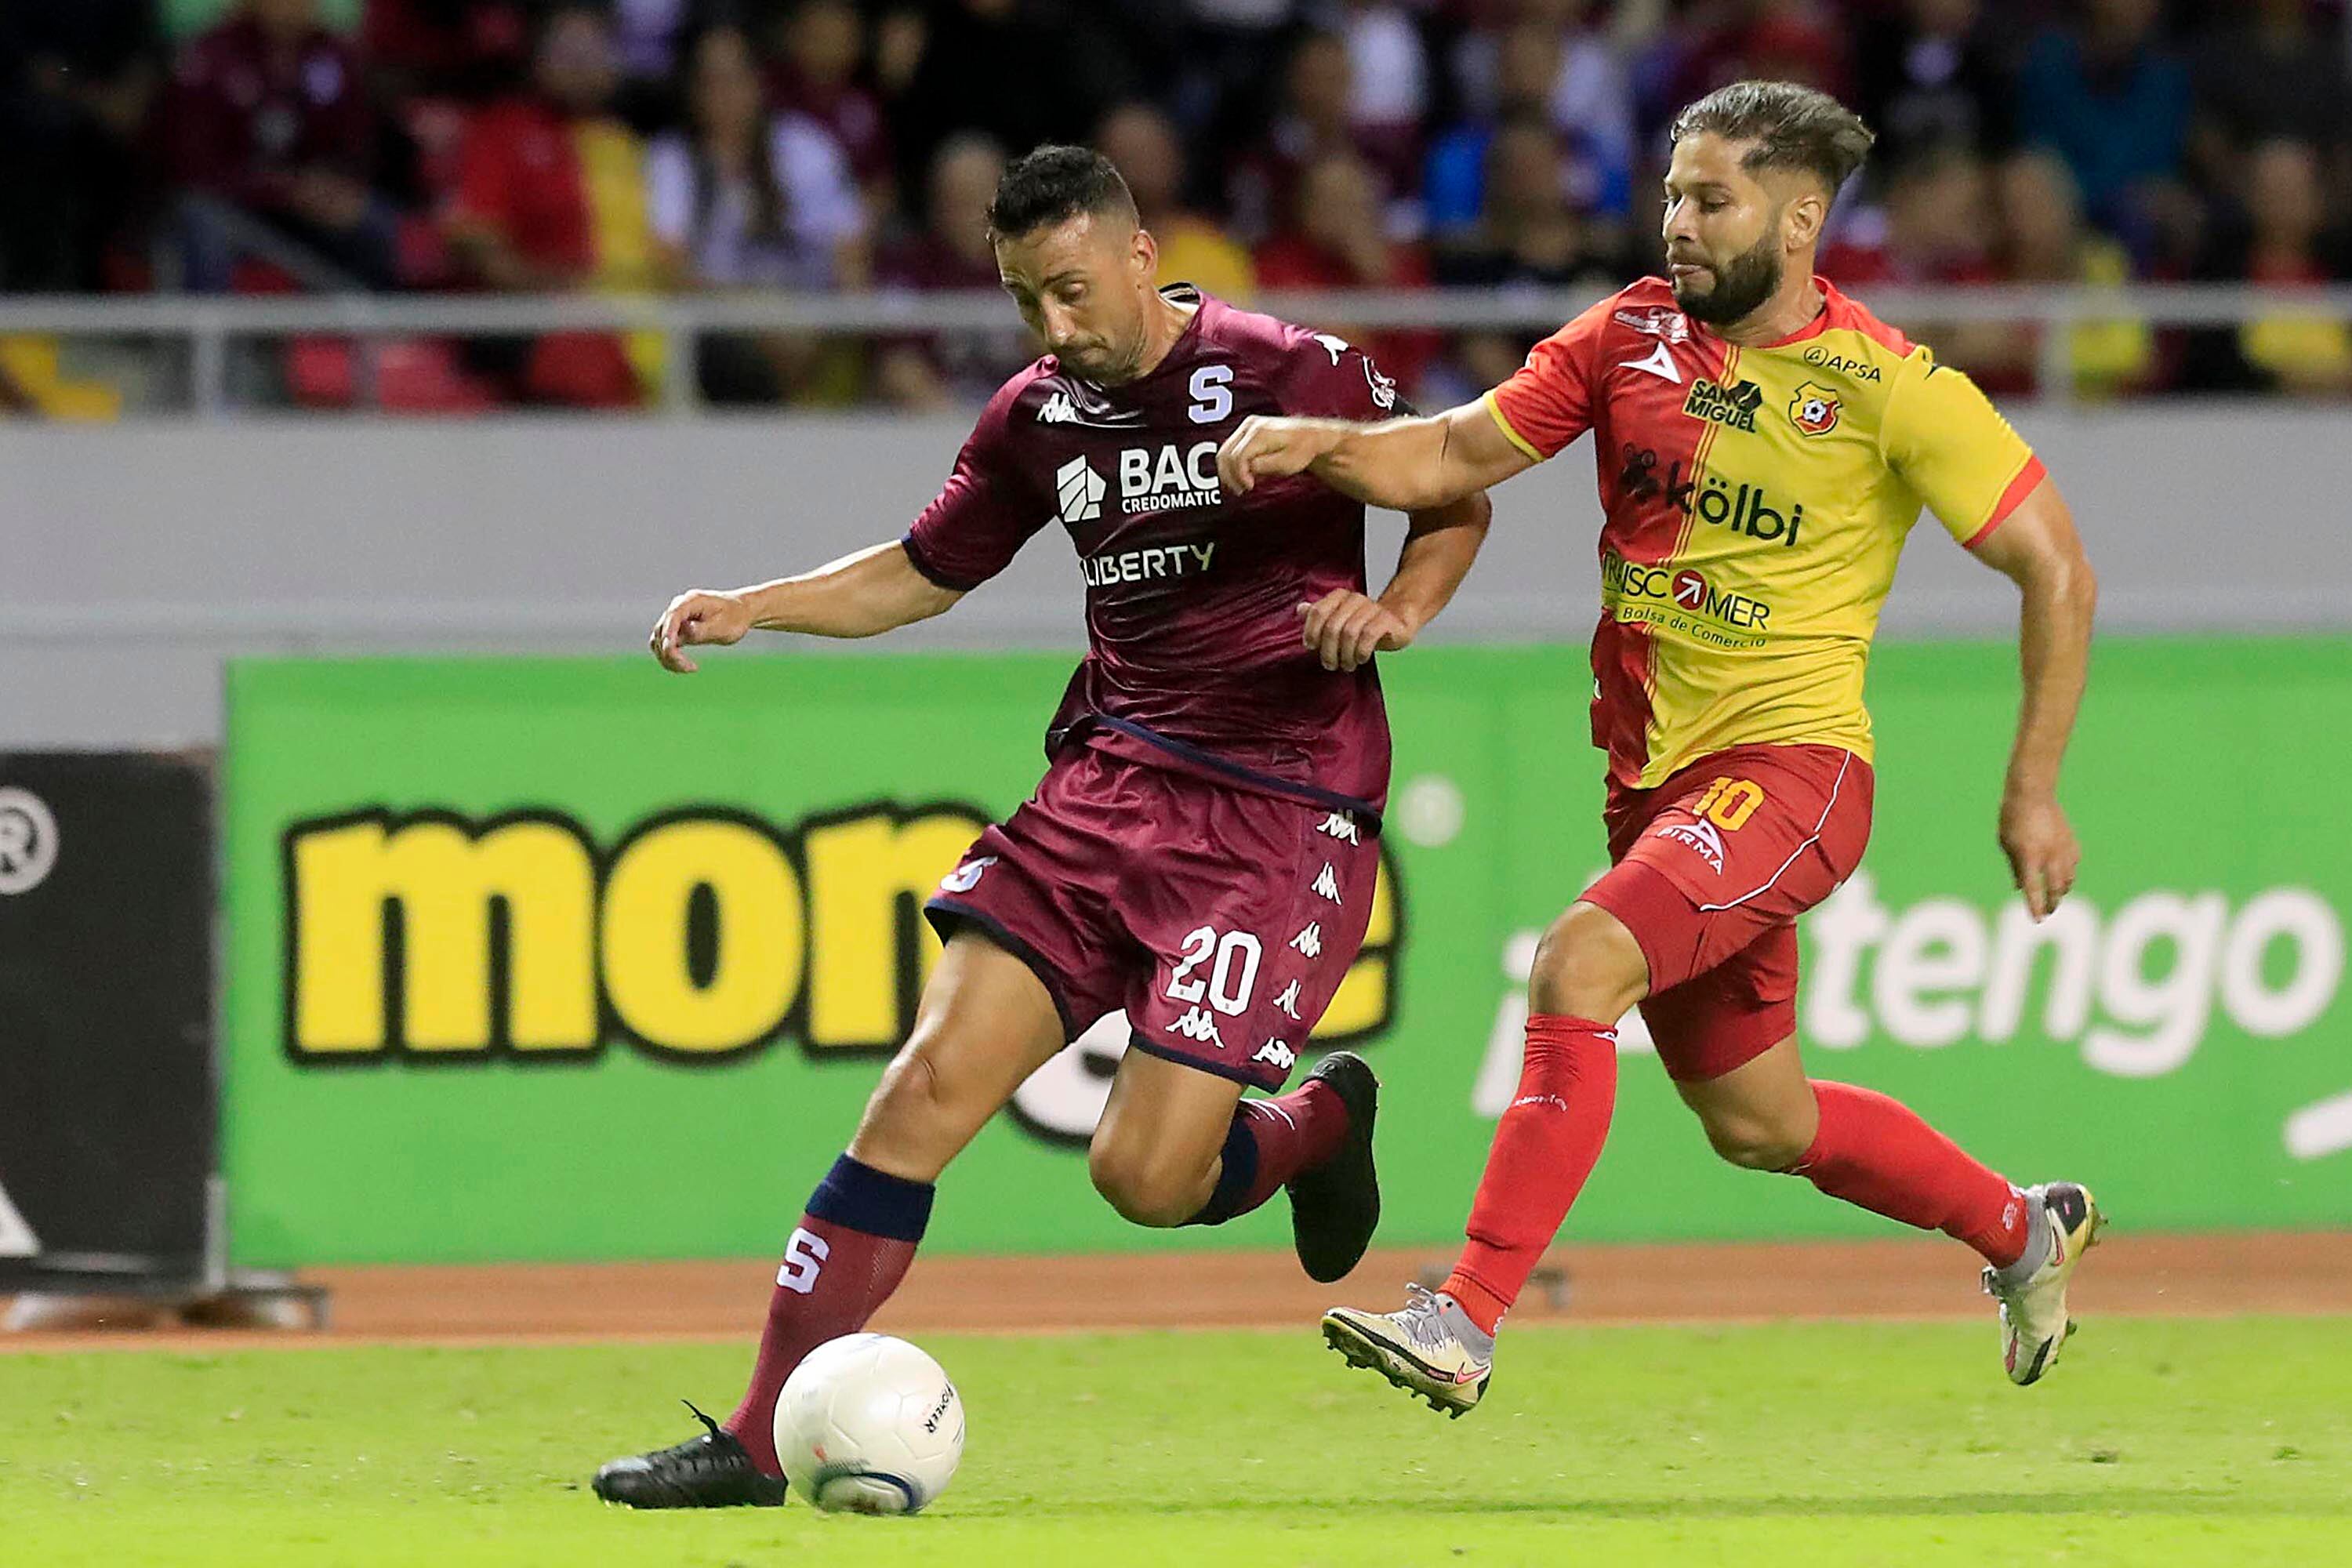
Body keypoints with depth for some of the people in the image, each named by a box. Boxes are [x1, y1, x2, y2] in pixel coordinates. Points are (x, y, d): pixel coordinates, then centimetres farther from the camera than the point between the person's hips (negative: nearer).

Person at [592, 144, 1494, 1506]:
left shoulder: (1293, 374, -8)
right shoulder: (1039, 420, 7)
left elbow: (1458, 504, 6)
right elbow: (922, 575, 23)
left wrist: (1397, 608, -14)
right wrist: (751, 609, 9)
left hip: (1282, 817, -5)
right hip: (1110, 781, 5)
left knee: (1147, 1175, -13)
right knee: (931, 1082, -10)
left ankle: (1322, 1123, 23)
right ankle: (760, 1440, -6)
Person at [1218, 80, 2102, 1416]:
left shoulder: (1893, 390, -10)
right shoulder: (1633, 338, 4)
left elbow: (2057, 568, -5)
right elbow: (1459, 455, 6)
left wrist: (2034, 791, -8)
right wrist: (1323, 446, -15)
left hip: (1791, 765, -7)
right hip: (1655, 775, 7)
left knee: (1579, 965, -29)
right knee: (1758, 1125, 16)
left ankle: (1466, 1325, -30)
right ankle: (2022, 1230, 42)